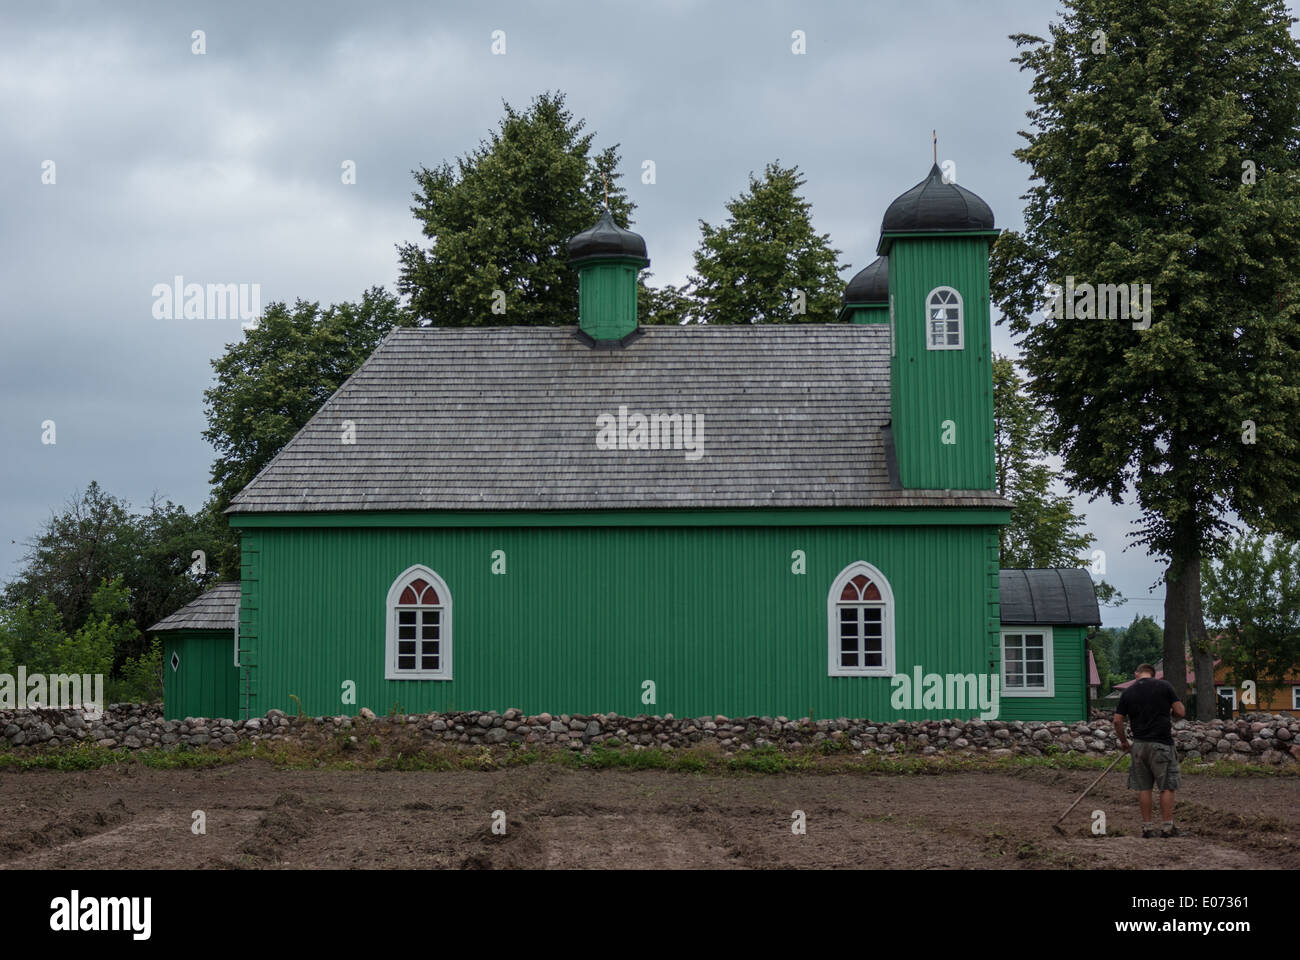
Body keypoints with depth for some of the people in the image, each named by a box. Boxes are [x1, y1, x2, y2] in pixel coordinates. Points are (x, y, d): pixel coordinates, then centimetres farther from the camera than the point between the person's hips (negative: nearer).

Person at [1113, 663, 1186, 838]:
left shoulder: (1128, 693, 4)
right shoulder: (1164, 686, -4)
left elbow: (1117, 721, 4)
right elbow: (1181, 712, -4)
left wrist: (1123, 741, 18)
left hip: (1139, 745, 3)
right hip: (1162, 744, -3)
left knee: (1143, 788, 9)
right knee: (1167, 787, 4)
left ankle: (1147, 827, 10)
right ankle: (1167, 827, 3)